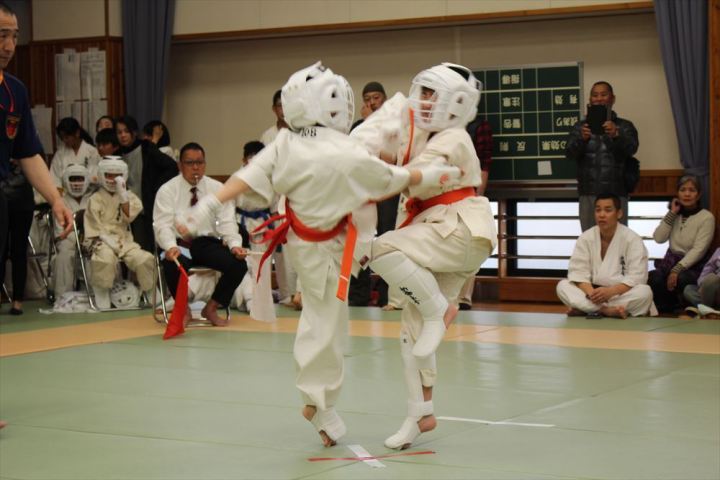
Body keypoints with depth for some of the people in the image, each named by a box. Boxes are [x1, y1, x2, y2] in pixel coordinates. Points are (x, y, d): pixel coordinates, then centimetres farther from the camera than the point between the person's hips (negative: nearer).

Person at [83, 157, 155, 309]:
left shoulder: (128, 196, 15)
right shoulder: (95, 199, 3)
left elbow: (129, 216, -3)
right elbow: (93, 227, -3)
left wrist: (122, 194, -8)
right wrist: (106, 237, -19)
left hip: (124, 240, 4)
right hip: (101, 241, -4)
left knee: (145, 259, -21)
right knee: (105, 257, -38)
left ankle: (151, 295, -1)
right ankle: (101, 298, -23)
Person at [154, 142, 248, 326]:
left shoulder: (217, 188, 7)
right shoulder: (167, 190, 0)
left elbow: (227, 221, 0)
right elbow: (163, 225, -9)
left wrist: (235, 245, -19)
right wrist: (171, 247, -30)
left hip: (207, 243, 3)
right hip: (179, 244, -3)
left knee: (238, 264, -22)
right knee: (173, 265, -37)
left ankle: (211, 308, 2)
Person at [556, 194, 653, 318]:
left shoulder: (633, 239, -8)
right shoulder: (586, 238, -1)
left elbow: (637, 277, -16)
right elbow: (578, 271, -9)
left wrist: (611, 292, -32)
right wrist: (591, 293, -30)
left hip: (623, 294, -2)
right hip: (594, 291, 2)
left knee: (645, 292, -33)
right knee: (563, 286, -20)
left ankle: (584, 309, -33)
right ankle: (607, 310, -36)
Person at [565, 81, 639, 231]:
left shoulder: (624, 127, 9)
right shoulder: (580, 127, 13)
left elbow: (631, 149, -10)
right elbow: (569, 153, -2)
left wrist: (616, 135, -32)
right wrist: (582, 138, -25)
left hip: (616, 194, -2)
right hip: (588, 195, 2)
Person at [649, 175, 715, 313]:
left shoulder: (707, 217, -5)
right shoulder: (674, 214, 12)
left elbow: (698, 250, -14)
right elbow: (659, 238, 0)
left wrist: (676, 270, -23)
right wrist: (672, 213, -5)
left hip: (693, 266, -4)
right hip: (670, 261, 4)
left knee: (681, 279, -38)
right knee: (653, 278, -30)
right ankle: (666, 309, -3)